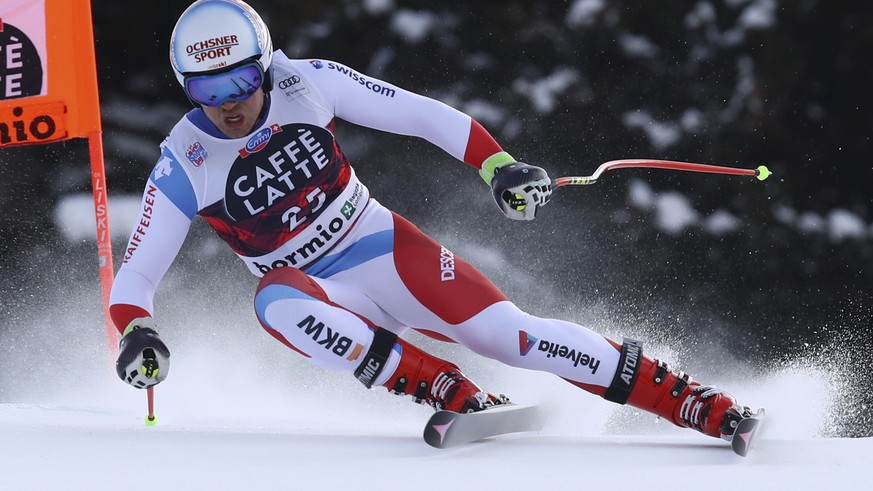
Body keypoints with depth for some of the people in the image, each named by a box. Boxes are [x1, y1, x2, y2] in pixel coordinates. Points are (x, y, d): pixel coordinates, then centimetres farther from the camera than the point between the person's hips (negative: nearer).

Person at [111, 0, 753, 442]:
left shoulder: (306, 84, -12)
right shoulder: (185, 165, -12)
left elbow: (419, 114, -7)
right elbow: (135, 276, -8)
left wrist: (498, 165, -18)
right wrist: (137, 333, -28)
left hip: (384, 249, 0)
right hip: (318, 293, 0)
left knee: (506, 332, -17)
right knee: (276, 303, -35)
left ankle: (697, 404, -15)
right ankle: (457, 396, -33)